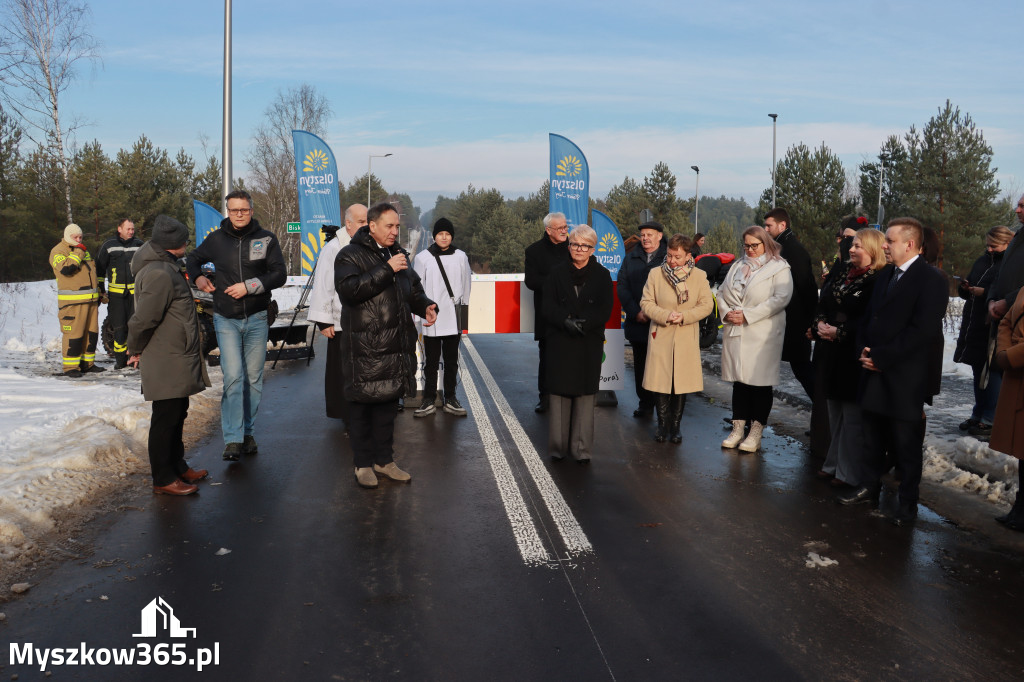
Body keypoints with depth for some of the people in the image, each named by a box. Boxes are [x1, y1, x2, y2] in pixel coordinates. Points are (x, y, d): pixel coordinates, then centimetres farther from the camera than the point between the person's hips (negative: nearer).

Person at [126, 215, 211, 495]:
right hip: (166, 362, -10)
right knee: (166, 418, 0)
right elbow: (143, 319, -23)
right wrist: (136, 350, -8)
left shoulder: (165, 267, 12)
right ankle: (163, 479, 10)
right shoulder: (160, 274, -22)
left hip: (177, 359, 10)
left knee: (177, 413, 19)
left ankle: (177, 467, 33)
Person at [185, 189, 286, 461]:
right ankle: (233, 439, -9)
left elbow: (279, 274, -5)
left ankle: (248, 432, 20)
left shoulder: (266, 239, 1)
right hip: (226, 319, 0)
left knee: (253, 377, 7)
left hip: (256, 319, 1)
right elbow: (194, 259, 23)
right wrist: (198, 277, 3)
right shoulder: (215, 239, 5)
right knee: (233, 376, -11)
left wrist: (249, 286, -15)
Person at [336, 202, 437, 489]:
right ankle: (363, 464, 13)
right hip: (364, 346, -7)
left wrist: (425, 306, 6)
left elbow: (413, 289, 28)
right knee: (363, 404, 0)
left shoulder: (397, 255, 18)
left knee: (388, 402, 13)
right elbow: (349, 289, -21)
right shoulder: (350, 255, -4)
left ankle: (384, 459, 25)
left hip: (396, 346, 7)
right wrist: (386, 269, -22)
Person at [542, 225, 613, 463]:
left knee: (585, 394, 1)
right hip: (560, 342, 0)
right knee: (559, 392, 1)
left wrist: (584, 323, -19)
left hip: (590, 343, 0)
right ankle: (558, 446, 12)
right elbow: (548, 307, -1)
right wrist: (566, 322, -19)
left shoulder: (602, 275, 5)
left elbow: (605, 310, -3)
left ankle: (581, 448, 9)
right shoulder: (557, 273, 6)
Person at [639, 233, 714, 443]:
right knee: (660, 381, 0)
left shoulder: (699, 276, 2)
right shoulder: (655, 274, 0)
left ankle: (675, 426, 18)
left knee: (682, 384, 5)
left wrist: (684, 316, -14)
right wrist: (665, 315, -16)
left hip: (687, 338, 0)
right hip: (660, 336, 0)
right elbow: (646, 302, 0)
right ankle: (663, 425, 15)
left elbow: (706, 305, 1)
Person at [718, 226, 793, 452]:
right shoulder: (737, 267, 19)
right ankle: (737, 430, 15)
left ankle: (755, 434, 6)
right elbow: (722, 293, 17)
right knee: (739, 381, 8)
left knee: (760, 382, -2)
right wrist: (727, 312, -4)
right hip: (735, 333, 5)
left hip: (763, 335, -5)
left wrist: (747, 315, -16)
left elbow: (781, 298, -13)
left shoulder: (779, 268, 0)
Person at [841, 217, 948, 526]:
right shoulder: (885, 276, 14)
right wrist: (864, 349, 0)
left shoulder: (930, 279, -11)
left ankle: (907, 502, 18)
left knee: (906, 443, 5)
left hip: (905, 378, -7)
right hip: (876, 374, 7)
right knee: (872, 437, 16)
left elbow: (924, 331, -19)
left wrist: (880, 356, -17)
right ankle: (867, 486, 29)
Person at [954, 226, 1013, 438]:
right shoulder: (982, 261, 16)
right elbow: (966, 293, 22)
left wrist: (984, 292, -19)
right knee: (978, 371, 14)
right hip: (974, 326, 8)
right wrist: (965, 288, 2)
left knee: (992, 373, -5)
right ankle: (978, 414, 23)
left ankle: (990, 420, 1)